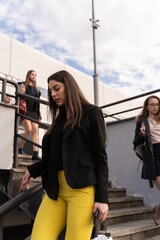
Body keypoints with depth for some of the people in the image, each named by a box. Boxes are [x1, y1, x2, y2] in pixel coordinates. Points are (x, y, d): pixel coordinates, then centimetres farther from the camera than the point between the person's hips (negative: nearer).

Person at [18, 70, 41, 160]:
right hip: (25, 110, -5)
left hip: (34, 112, 5)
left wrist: (39, 115, 15)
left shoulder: (36, 89, 23)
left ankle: (35, 154, -17)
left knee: (35, 130, -10)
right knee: (29, 129, -18)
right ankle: (20, 149, 3)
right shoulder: (23, 85, 9)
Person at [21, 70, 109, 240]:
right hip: (56, 189, 6)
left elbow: (100, 157, -3)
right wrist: (32, 170, 19)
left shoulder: (91, 113, 3)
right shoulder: (60, 119, 21)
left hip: (81, 188, -5)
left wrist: (102, 198, -9)